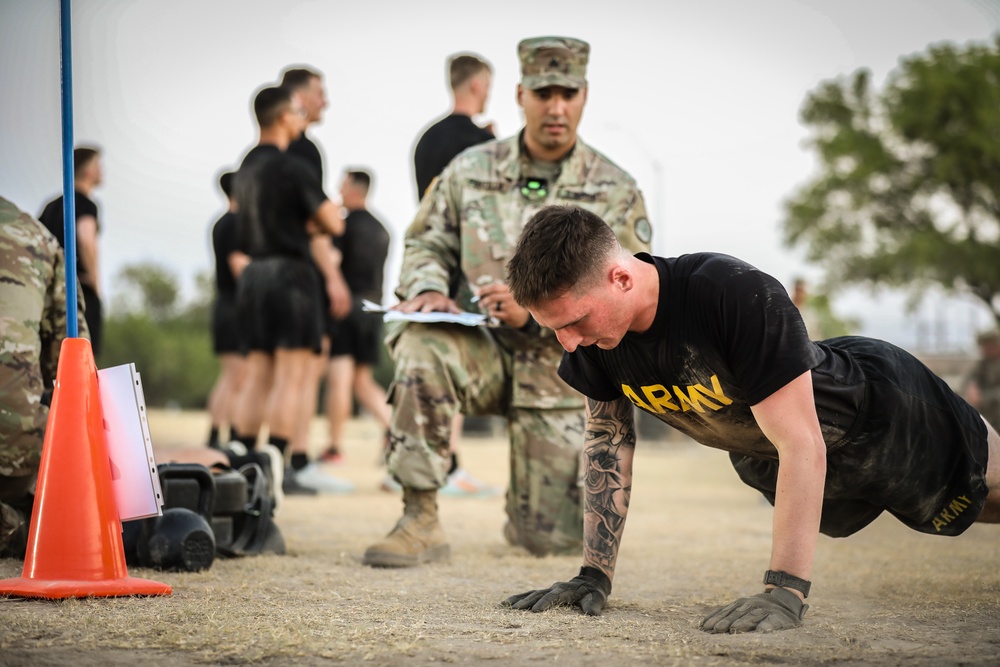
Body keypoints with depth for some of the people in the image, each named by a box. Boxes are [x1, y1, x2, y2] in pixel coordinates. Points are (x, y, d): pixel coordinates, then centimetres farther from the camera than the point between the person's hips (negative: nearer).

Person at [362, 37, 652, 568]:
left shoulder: (615, 192, -4)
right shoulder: (470, 170, 2)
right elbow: (426, 242, 11)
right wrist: (429, 289, -14)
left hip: (561, 370, -1)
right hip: (481, 348, 1)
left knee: (554, 541, -2)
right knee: (421, 346, -36)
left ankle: (528, 514, 40)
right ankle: (420, 524, -28)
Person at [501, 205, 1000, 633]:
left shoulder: (739, 296, -43)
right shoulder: (591, 337, -24)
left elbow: (802, 448, -44)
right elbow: (608, 440, -10)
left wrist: (785, 594, -49)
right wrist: (594, 575, -13)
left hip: (881, 414, -6)